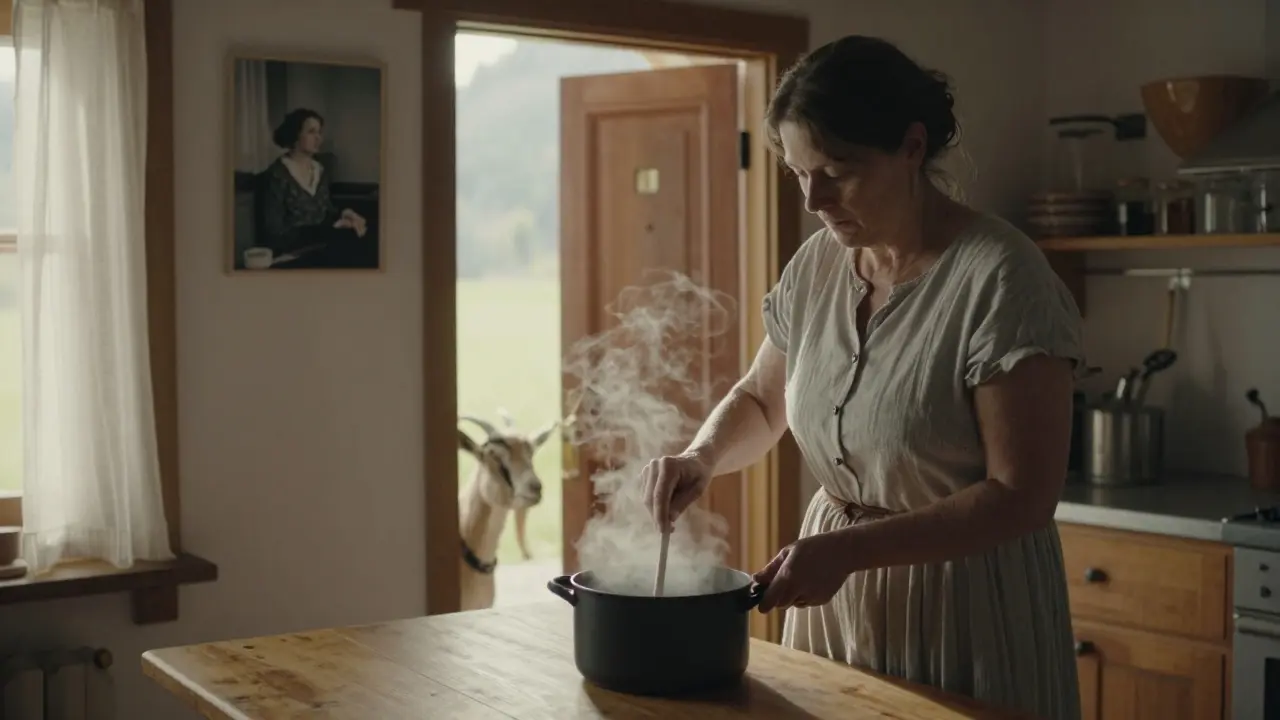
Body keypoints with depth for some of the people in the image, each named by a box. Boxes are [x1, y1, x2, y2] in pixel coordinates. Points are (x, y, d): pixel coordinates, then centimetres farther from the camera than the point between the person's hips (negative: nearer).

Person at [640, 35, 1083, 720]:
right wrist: (701, 458, -5)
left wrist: (848, 549, -25)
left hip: (962, 611, -5)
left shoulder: (1000, 279, -19)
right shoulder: (816, 265, 0)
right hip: (835, 590, 6)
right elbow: (760, 400, 15)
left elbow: (1022, 497, -20)